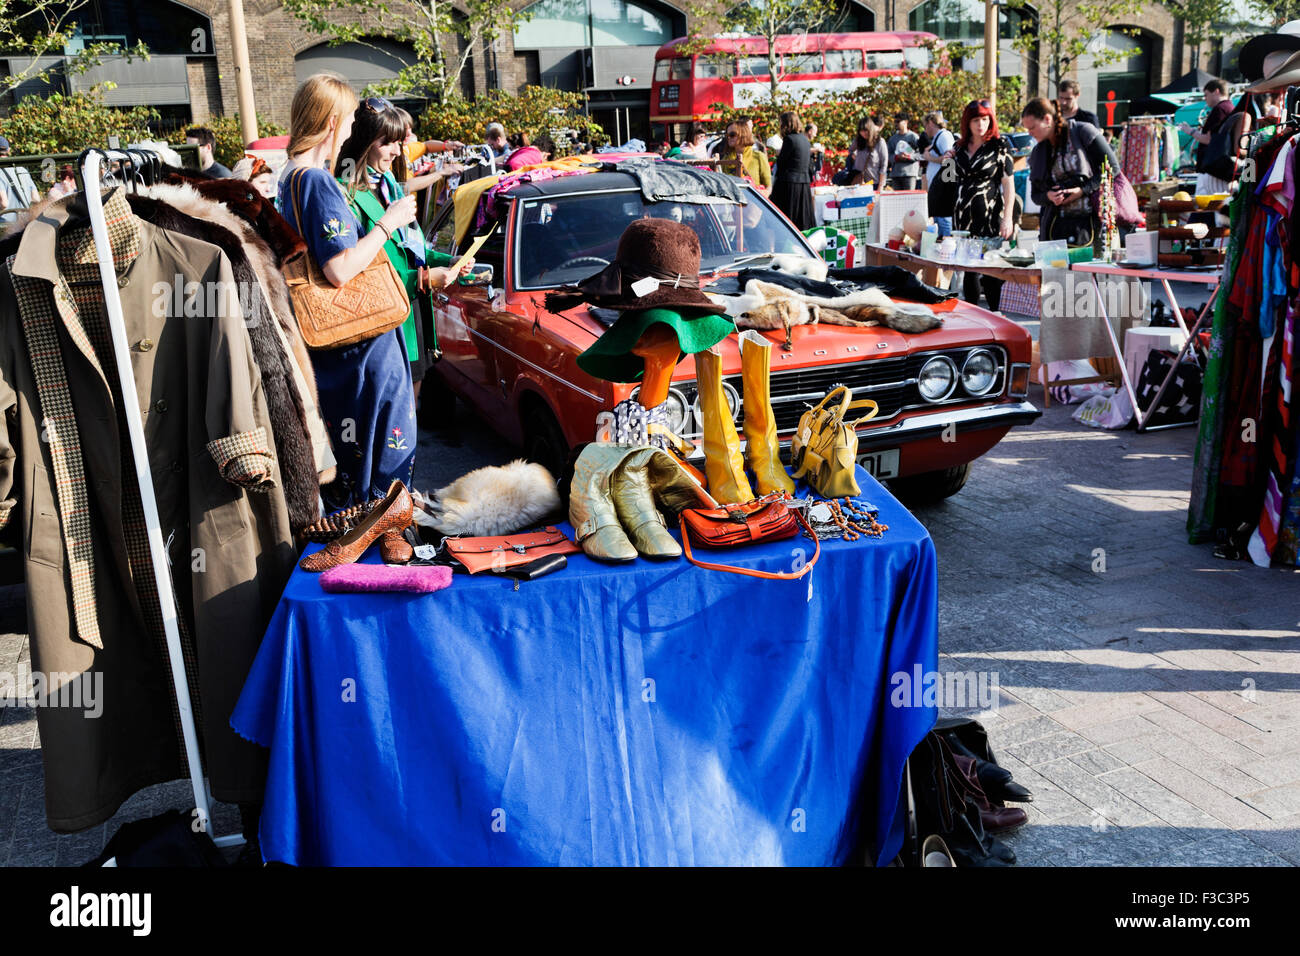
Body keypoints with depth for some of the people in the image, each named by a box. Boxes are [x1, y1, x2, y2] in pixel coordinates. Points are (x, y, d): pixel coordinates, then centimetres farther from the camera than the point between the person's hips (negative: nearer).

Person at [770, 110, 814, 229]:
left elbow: (780, 162, -8)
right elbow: (809, 163, 17)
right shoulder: (805, 139, 13)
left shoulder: (789, 139, -10)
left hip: (789, 183, -7)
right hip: (805, 182, 7)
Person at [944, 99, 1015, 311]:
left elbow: (1009, 183, -5)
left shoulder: (999, 146, -1)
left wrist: (1008, 218, -13)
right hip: (963, 218, 5)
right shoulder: (959, 146, 12)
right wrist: (949, 162, 5)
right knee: (969, 270, 7)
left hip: (991, 218, -5)